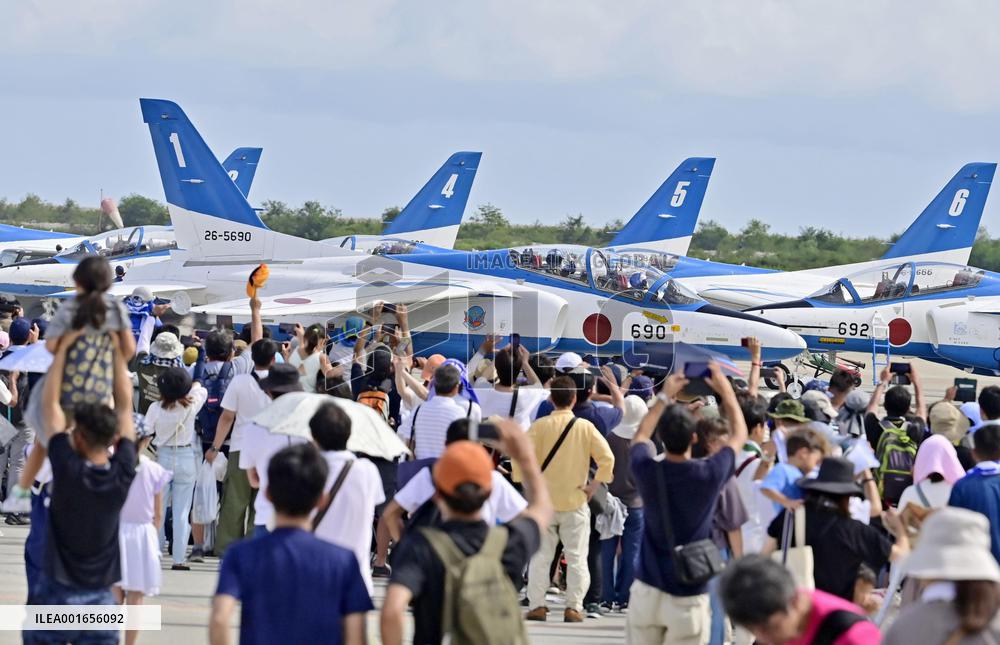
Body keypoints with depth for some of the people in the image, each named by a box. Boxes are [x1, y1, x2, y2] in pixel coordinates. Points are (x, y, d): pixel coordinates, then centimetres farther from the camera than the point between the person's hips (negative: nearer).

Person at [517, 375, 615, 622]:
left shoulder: (540, 426, -6)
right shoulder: (585, 427, -4)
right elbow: (607, 457, -10)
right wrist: (595, 484, 0)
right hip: (575, 501, 0)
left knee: (540, 556, 8)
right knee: (576, 557, 6)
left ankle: (537, 606, 4)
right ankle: (573, 607, 2)